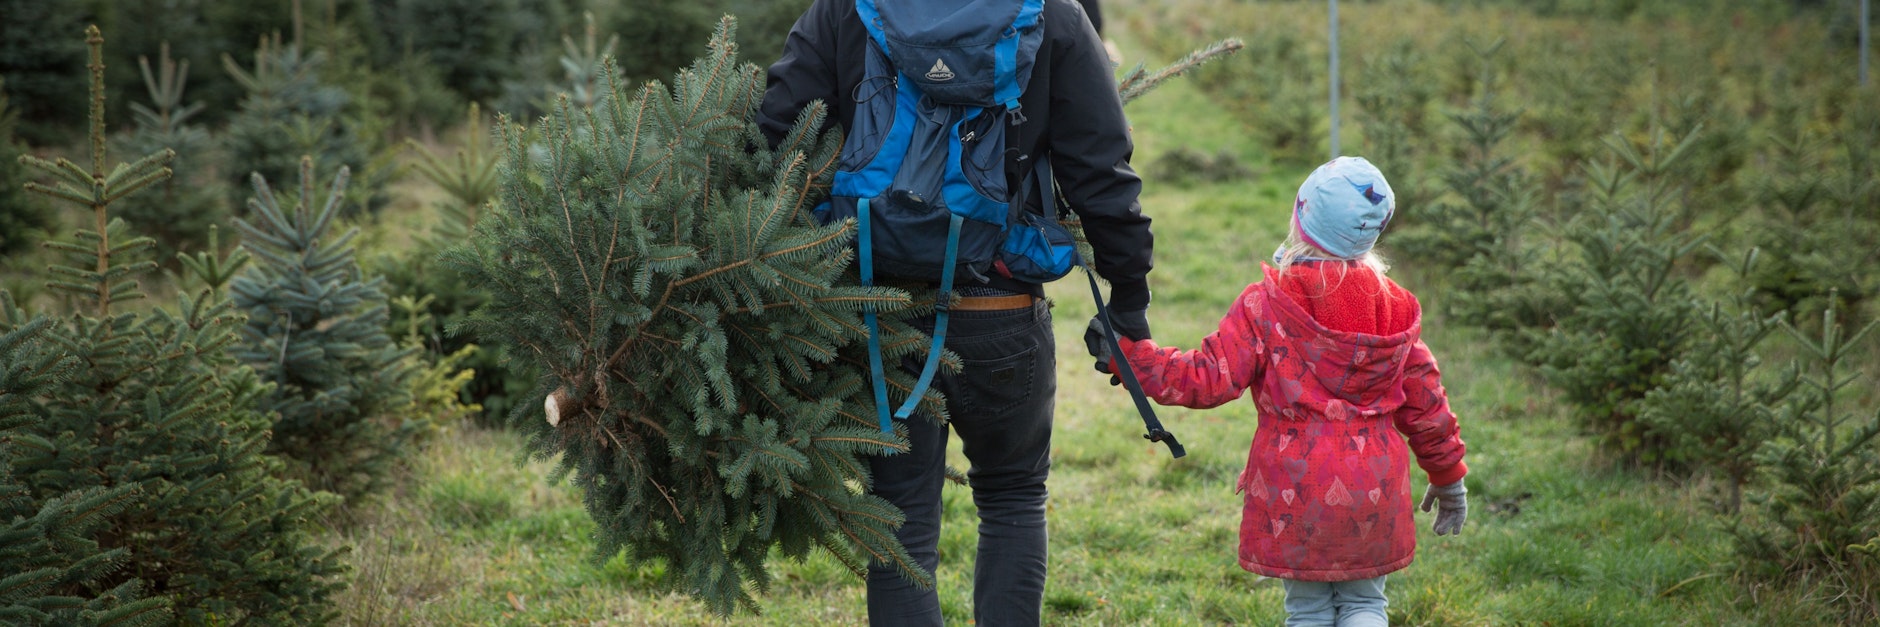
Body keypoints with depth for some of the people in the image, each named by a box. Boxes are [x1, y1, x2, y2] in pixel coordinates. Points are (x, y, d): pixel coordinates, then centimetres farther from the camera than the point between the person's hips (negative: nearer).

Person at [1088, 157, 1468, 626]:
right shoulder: (1394, 307, 2)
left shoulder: (1264, 306, -11)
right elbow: (1423, 402, 8)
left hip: (1295, 488, -2)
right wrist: (1448, 476, 20)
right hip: (1374, 490, 3)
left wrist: (1128, 355, -9)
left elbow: (1209, 380, -15)